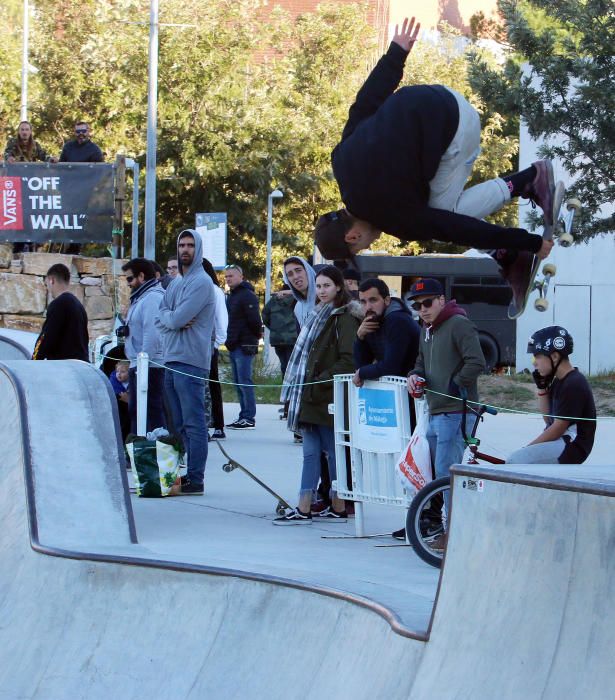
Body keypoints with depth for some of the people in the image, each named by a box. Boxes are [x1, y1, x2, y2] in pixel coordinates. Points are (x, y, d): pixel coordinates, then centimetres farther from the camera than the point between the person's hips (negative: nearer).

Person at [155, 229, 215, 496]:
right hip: (171, 360, 9)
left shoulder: (201, 282, -8)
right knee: (178, 423, 12)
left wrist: (168, 317, 4)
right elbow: (160, 319, 13)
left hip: (190, 361, -9)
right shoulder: (175, 283, 20)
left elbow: (179, 317, -17)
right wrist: (175, 319, -7)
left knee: (193, 423, -8)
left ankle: (195, 479, -8)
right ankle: (178, 475, 17)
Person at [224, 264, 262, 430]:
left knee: (245, 382, -10)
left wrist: (256, 334, -3)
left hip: (244, 346, -10)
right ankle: (244, 416, 14)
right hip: (234, 346, 10)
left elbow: (254, 320, -16)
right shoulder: (231, 296, 19)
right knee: (239, 383, 10)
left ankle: (249, 418, -10)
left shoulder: (247, 295, -12)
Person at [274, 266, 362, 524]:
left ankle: (338, 508, 6)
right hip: (312, 396, 9)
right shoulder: (320, 315, 19)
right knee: (310, 452, 5)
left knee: (333, 452, -1)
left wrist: (321, 381, -17)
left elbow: (348, 360, -16)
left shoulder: (345, 318, -9)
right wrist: (304, 388, 15)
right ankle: (303, 509, 4)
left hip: (330, 396, -9)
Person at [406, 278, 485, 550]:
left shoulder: (459, 324, -11)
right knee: (436, 471, 12)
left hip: (455, 412, -10)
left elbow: (476, 363, -19)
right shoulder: (427, 329, 18)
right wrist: (415, 375, 7)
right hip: (435, 412, 10)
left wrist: (455, 385, -17)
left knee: (446, 471, -11)